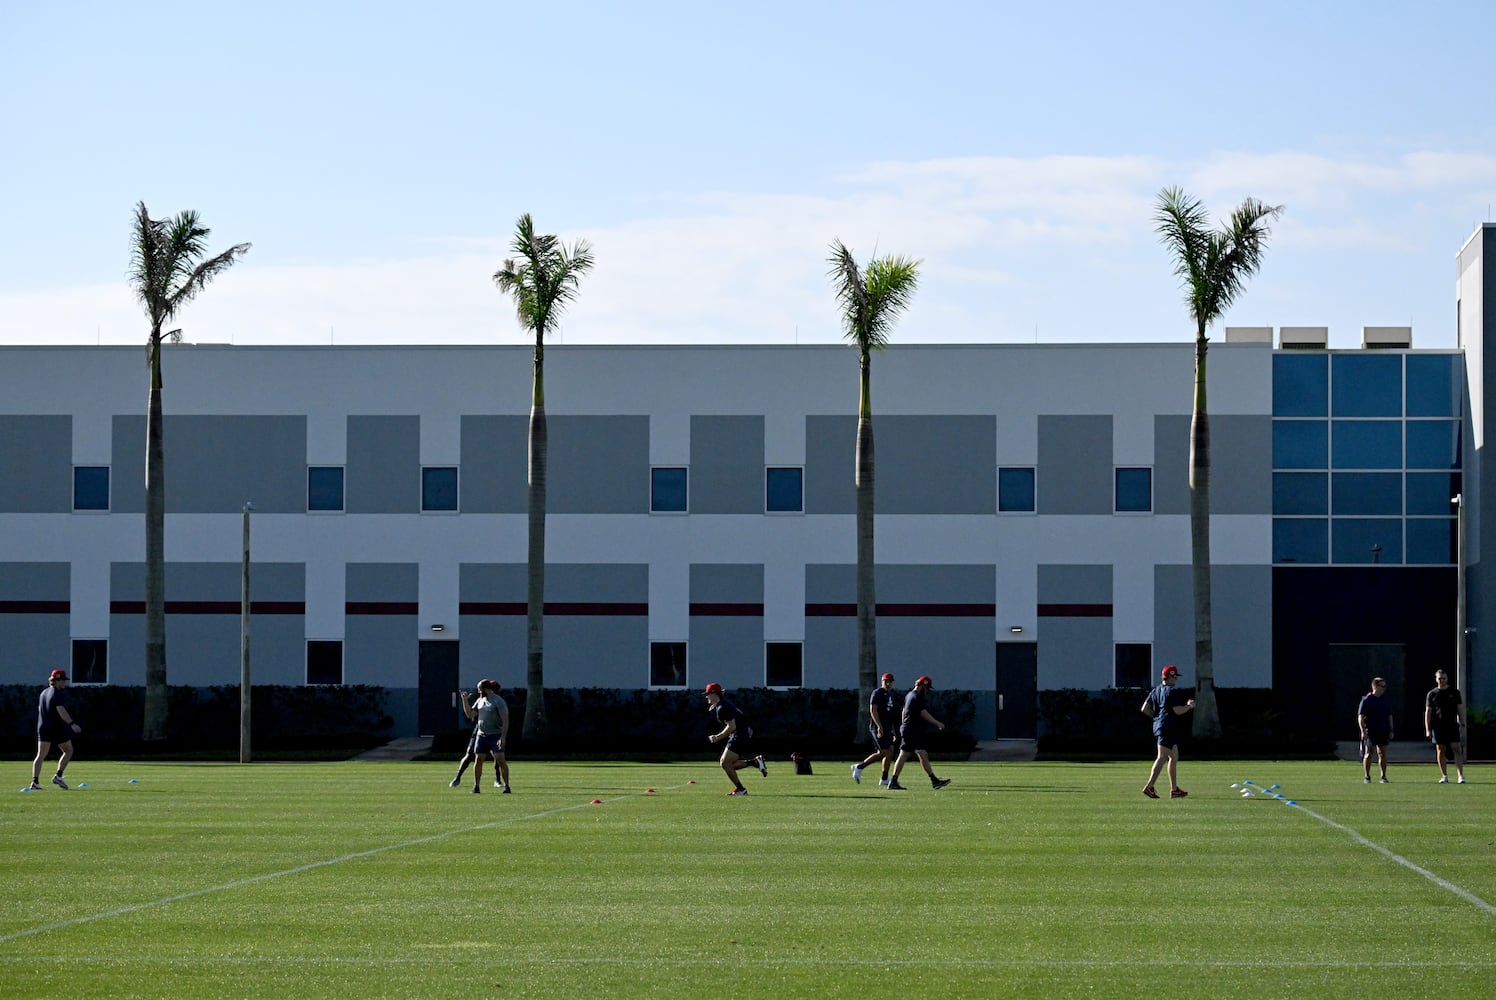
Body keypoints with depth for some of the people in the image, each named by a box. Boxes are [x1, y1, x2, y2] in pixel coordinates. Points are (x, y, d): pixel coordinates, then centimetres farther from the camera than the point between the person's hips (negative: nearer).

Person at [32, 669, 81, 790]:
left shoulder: (44, 692, 13)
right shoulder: (58, 693, -13)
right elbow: (61, 711, -25)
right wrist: (72, 724, -29)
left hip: (43, 727, 7)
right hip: (58, 728, -7)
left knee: (41, 755, 3)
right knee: (68, 751, 10)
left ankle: (35, 781, -6)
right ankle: (58, 775, -2)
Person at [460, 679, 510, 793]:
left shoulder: (498, 701, -9)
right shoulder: (480, 700, 12)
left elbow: (505, 721, -12)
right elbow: (469, 714, 18)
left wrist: (503, 737, -20)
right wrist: (465, 700, 5)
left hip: (495, 736, -6)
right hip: (481, 735, 6)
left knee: (500, 760, -10)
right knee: (478, 759, 2)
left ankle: (506, 786, -7)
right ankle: (476, 786, 9)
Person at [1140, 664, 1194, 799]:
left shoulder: (1155, 691, 14)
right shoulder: (1173, 691, -12)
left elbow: (1145, 709, 11)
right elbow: (1178, 711, -19)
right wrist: (1189, 706, -2)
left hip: (1158, 726, 9)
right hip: (1169, 727, -9)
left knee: (1174, 757, 15)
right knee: (1162, 758, -11)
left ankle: (1174, 789, 17)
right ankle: (1149, 787, -19)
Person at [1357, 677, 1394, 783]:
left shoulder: (1387, 700, 10)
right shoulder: (1366, 700, -5)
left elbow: (1389, 716, 16)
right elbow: (1360, 717, -6)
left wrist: (1391, 731, 11)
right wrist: (1363, 731, -13)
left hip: (1383, 732, 4)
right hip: (1370, 732, -4)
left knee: (1383, 754, 4)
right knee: (1368, 754, -3)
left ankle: (1383, 776, 11)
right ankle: (1366, 776, 5)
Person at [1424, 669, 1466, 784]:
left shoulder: (1454, 692, 8)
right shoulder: (1432, 694, 6)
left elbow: (1459, 709, 11)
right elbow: (1428, 712, 5)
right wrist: (1427, 729, -2)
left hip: (1452, 726, 0)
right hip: (1438, 727, 0)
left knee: (1457, 749, -9)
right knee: (1440, 751, 1)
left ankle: (1461, 775, -12)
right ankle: (1444, 776, 8)